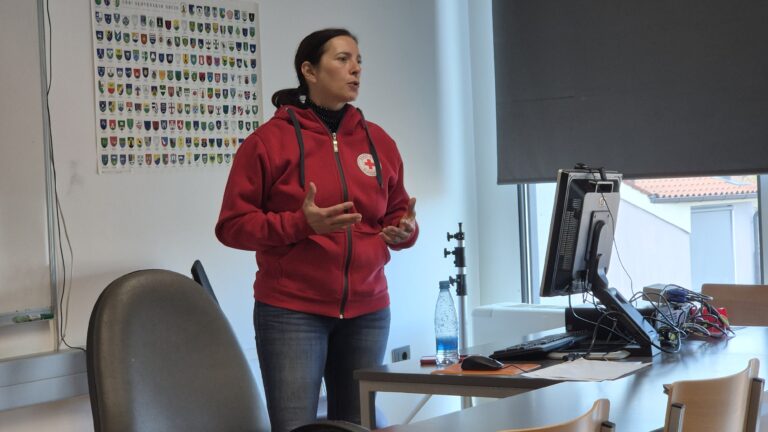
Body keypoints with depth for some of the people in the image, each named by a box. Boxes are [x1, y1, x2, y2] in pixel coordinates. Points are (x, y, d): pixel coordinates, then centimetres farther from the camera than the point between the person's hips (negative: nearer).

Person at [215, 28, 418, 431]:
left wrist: (405, 230, -5)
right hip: (292, 311, -4)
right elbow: (232, 225, -4)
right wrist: (301, 223, -18)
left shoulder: (378, 140, 11)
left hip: (367, 311, 4)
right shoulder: (270, 139, -3)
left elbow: (397, 212, 19)